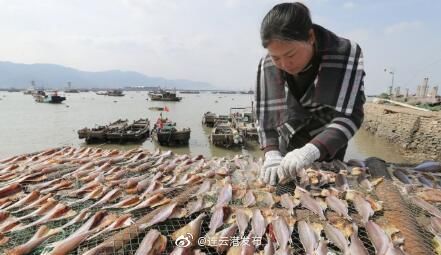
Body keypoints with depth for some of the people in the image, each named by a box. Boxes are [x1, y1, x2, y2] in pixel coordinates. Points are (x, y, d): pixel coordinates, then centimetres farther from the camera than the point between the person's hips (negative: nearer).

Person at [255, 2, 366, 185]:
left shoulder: (346, 54, -24)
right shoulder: (267, 66, -18)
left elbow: (349, 115, -30)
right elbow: (265, 114, -16)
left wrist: (312, 150, -46)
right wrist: (271, 154, -31)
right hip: (287, 149, 3)